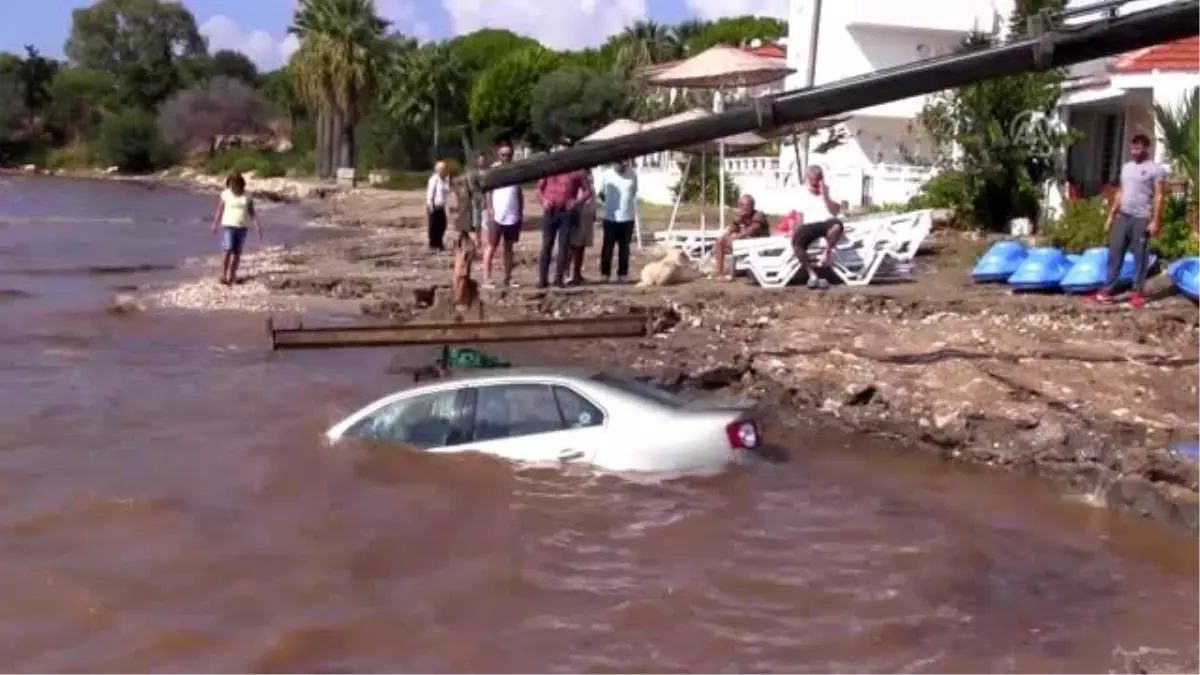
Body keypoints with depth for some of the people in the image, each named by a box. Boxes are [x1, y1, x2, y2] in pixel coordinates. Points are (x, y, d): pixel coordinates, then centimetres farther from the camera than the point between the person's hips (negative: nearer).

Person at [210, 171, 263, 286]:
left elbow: (252, 212, 4)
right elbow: (219, 210, 1)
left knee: (237, 253, 6)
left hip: (242, 228, 3)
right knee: (228, 251, -14)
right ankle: (223, 275, -8)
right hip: (228, 226, -3)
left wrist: (257, 226, -3)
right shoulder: (225, 194, -4)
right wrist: (215, 225, 2)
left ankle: (231, 277, 16)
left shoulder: (247, 197, 1)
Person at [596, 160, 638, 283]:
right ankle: (605, 273, 11)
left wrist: (626, 203, 11)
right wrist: (610, 203, 9)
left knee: (624, 248, 8)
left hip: (627, 217, 2)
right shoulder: (606, 174, -7)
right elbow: (599, 192, 5)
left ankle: (623, 274, 15)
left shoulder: (632, 174, -2)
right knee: (607, 247, 2)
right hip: (611, 217, -1)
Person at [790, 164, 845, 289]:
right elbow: (800, 217, 15)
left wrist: (824, 195, -9)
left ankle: (827, 252, -18)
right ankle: (812, 275, -30)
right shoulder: (803, 193, 17)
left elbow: (835, 211, -4)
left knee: (837, 224, -40)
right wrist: (795, 230, -2)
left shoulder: (829, 190, 11)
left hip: (826, 222, -2)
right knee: (796, 243, -31)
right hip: (809, 225, 2)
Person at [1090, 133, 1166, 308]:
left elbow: (1158, 197, -8)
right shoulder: (1126, 167, 14)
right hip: (1122, 216, 6)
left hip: (1142, 218, -6)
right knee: (1115, 253, 4)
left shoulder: (1155, 169, -4)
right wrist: (1111, 215, 15)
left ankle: (1137, 293, 7)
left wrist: (1155, 221, -14)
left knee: (1140, 256, 1)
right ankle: (1107, 289, 7)